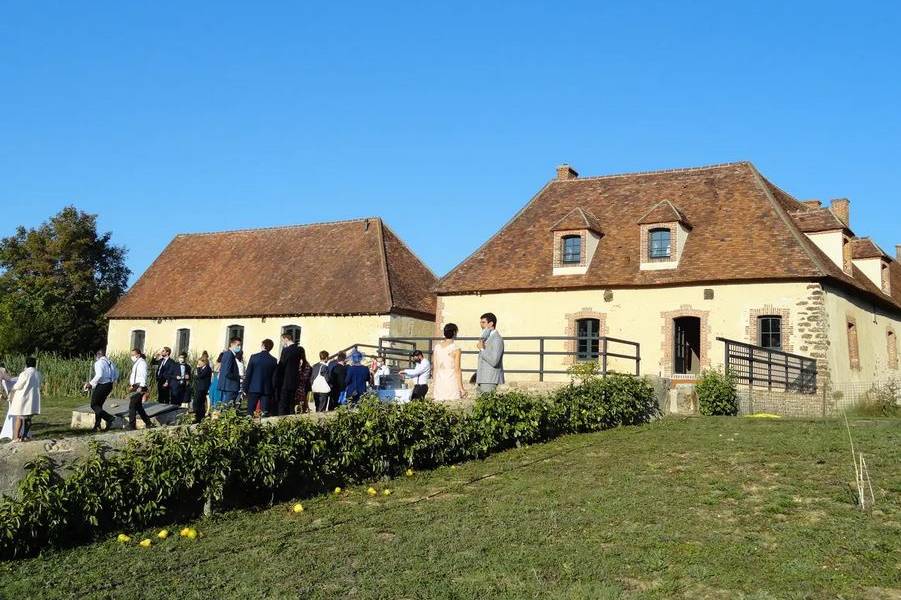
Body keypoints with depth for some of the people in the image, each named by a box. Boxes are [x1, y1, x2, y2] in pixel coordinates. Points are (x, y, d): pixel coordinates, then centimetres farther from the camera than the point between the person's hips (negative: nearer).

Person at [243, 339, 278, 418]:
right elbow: (274, 377, 4)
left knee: (250, 412, 4)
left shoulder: (254, 357, -3)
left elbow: (248, 373, -2)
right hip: (267, 389, 1)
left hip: (254, 388, -1)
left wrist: (245, 388, 4)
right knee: (265, 412, 1)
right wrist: (273, 390, 11)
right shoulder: (274, 360, 0)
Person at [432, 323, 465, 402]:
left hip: (439, 381, 5)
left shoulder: (437, 347, 7)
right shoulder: (456, 349, -7)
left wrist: (435, 385, 18)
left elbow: (435, 368, 10)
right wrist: (461, 389, -3)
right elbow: (457, 370, -8)